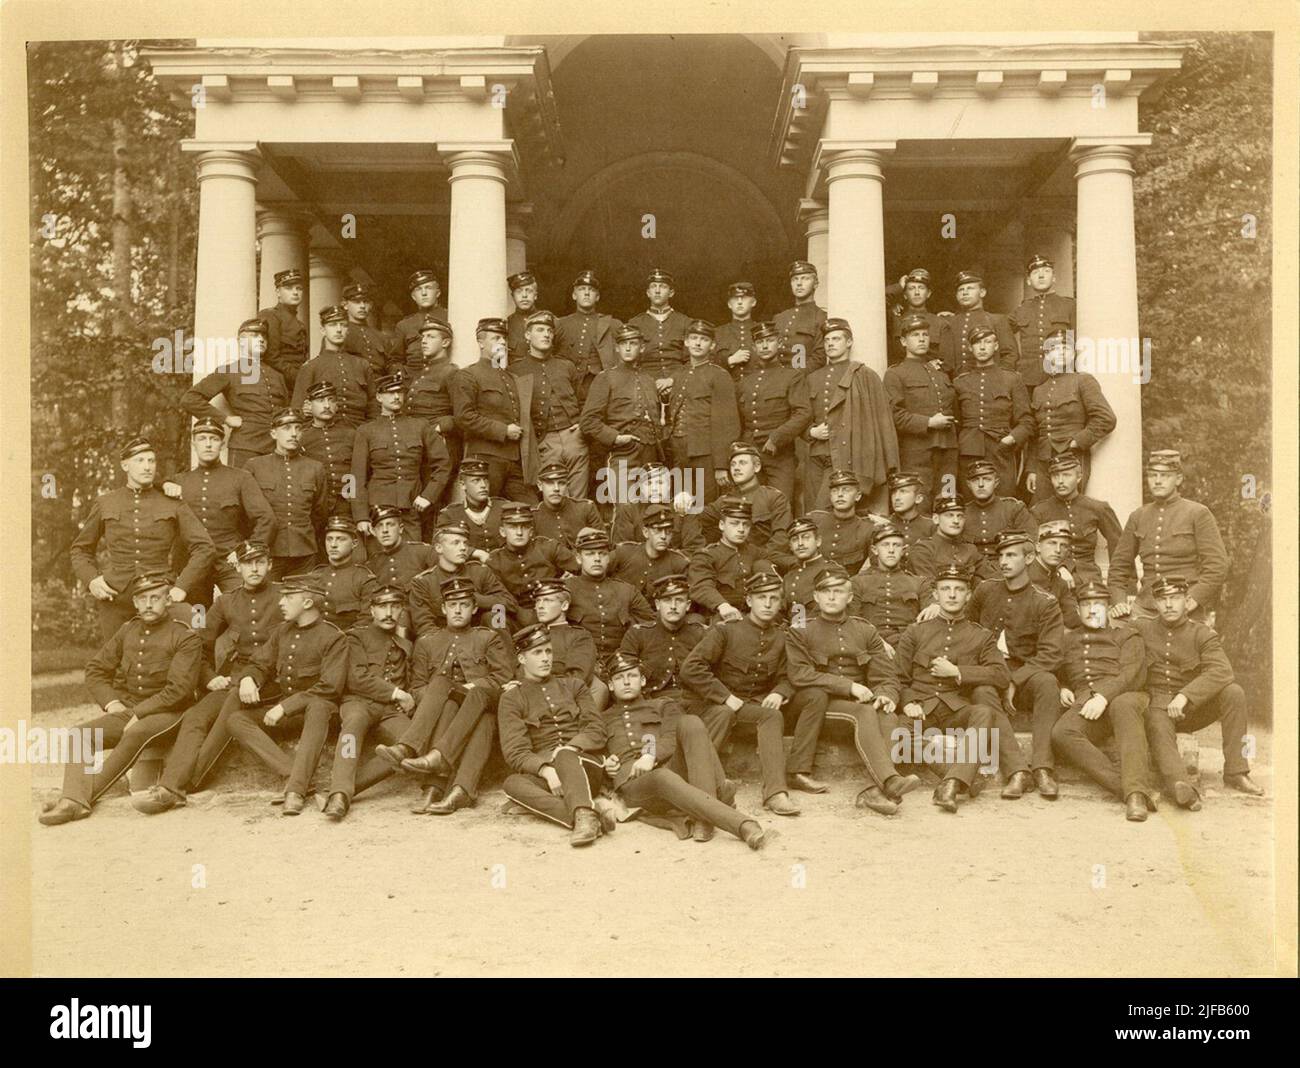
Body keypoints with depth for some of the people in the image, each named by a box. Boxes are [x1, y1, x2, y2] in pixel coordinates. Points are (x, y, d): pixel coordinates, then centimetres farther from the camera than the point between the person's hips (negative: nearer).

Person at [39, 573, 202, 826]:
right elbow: (95, 670, 16)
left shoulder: (185, 638, -6)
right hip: (126, 709, 6)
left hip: (167, 713, -6)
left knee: (137, 733, -36)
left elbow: (178, 689, -15)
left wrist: (139, 714, -18)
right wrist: (111, 703, 0)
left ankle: (83, 793, -28)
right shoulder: (128, 630, 12)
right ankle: (74, 800, -35)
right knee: (81, 734, -18)